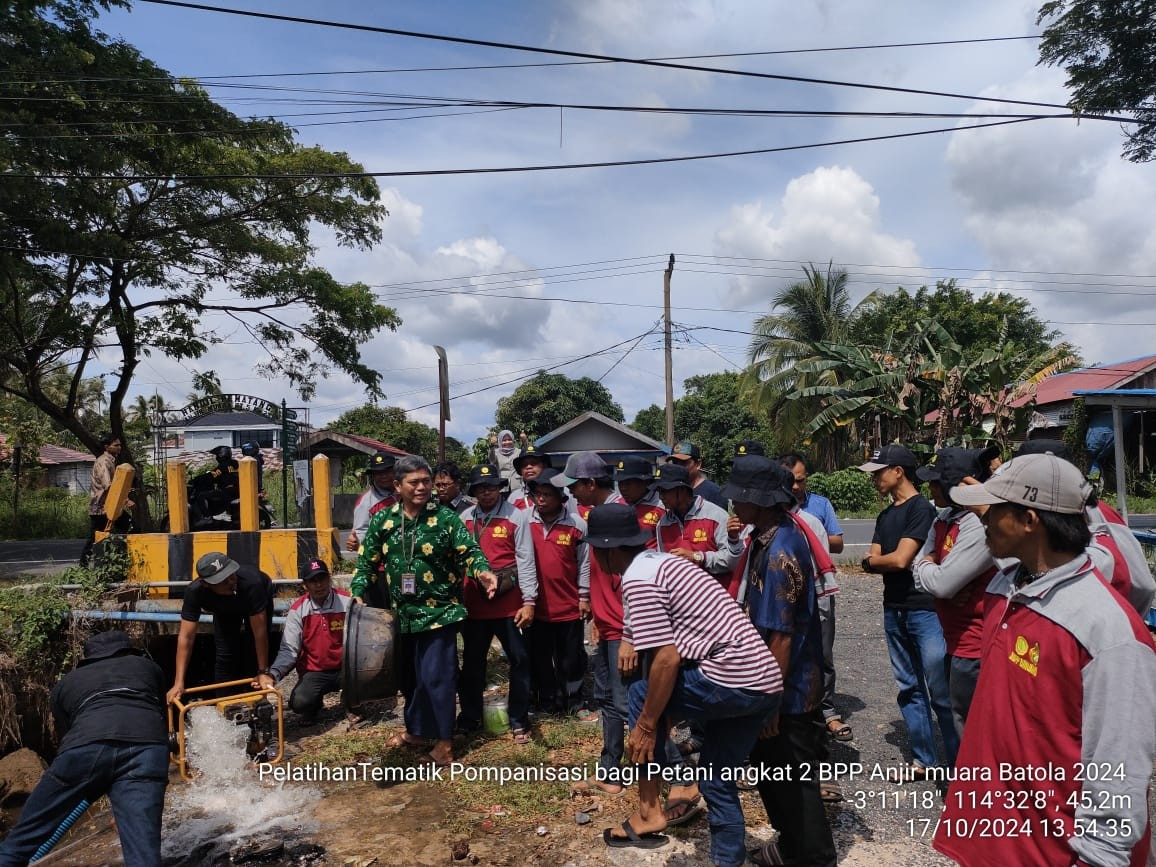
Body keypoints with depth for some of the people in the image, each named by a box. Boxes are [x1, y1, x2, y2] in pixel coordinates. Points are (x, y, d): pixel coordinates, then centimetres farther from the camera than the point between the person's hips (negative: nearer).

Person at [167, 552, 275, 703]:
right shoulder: (194, 592, -38)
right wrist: (179, 682, -39)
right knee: (225, 655, -6)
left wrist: (263, 672, -34)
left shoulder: (251, 582, -46)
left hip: (259, 598, -2)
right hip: (224, 609, 2)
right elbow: (186, 637, -35)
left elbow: (259, 631, -40)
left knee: (254, 655, -8)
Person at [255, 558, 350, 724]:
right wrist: (272, 674, -24)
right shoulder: (297, 610, -4)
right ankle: (315, 702, 14)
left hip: (344, 668, -1)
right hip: (314, 672, 1)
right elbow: (289, 650, -7)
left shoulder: (346, 602, -7)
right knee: (299, 702, -26)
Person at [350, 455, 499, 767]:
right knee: (408, 676, 17)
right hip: (400, 613, 4)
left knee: (436, 676, -2)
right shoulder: (382, 520, 3)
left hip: (438, 611, -4)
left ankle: (443, 740, 14)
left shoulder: (446, 517, -7)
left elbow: (469, 551, -10)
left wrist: (483, 572, -30)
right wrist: (357, 594, -6)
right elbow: (367, 562, 7)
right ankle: (416, 730, 37)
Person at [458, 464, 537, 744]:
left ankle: (518, 721, 20)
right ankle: (470, 717, 33)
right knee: (472, 662, 16)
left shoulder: (516, 517, -5)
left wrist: (529, 601, -10)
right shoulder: (464, 519, 4)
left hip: (510, 605, -3)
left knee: (520, 661, 4)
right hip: (474, 605, 3)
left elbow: (525, 560, -6)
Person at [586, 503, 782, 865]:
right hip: (766, 683, 9)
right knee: (717, 777, 20)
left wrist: (646, 726, -6)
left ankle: (649, 814, 12)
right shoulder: (663, 561, 18)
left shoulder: (637, 578, -11)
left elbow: (668, 659, -16)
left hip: (734, 680, -9)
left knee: (641, 695, 7)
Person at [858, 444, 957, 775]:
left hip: (925, 609, -8)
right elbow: (872, 563, 11)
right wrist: (878, 563, -10)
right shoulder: (885, 516, 16)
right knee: (909, 688, 13)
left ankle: (959, 765, 6)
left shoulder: (921, 508, -11)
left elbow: (900, 559, -18)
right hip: (893, 610, 9)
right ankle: (923, 760, 22)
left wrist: (874, 560, 0)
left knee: (941, 692, -4)